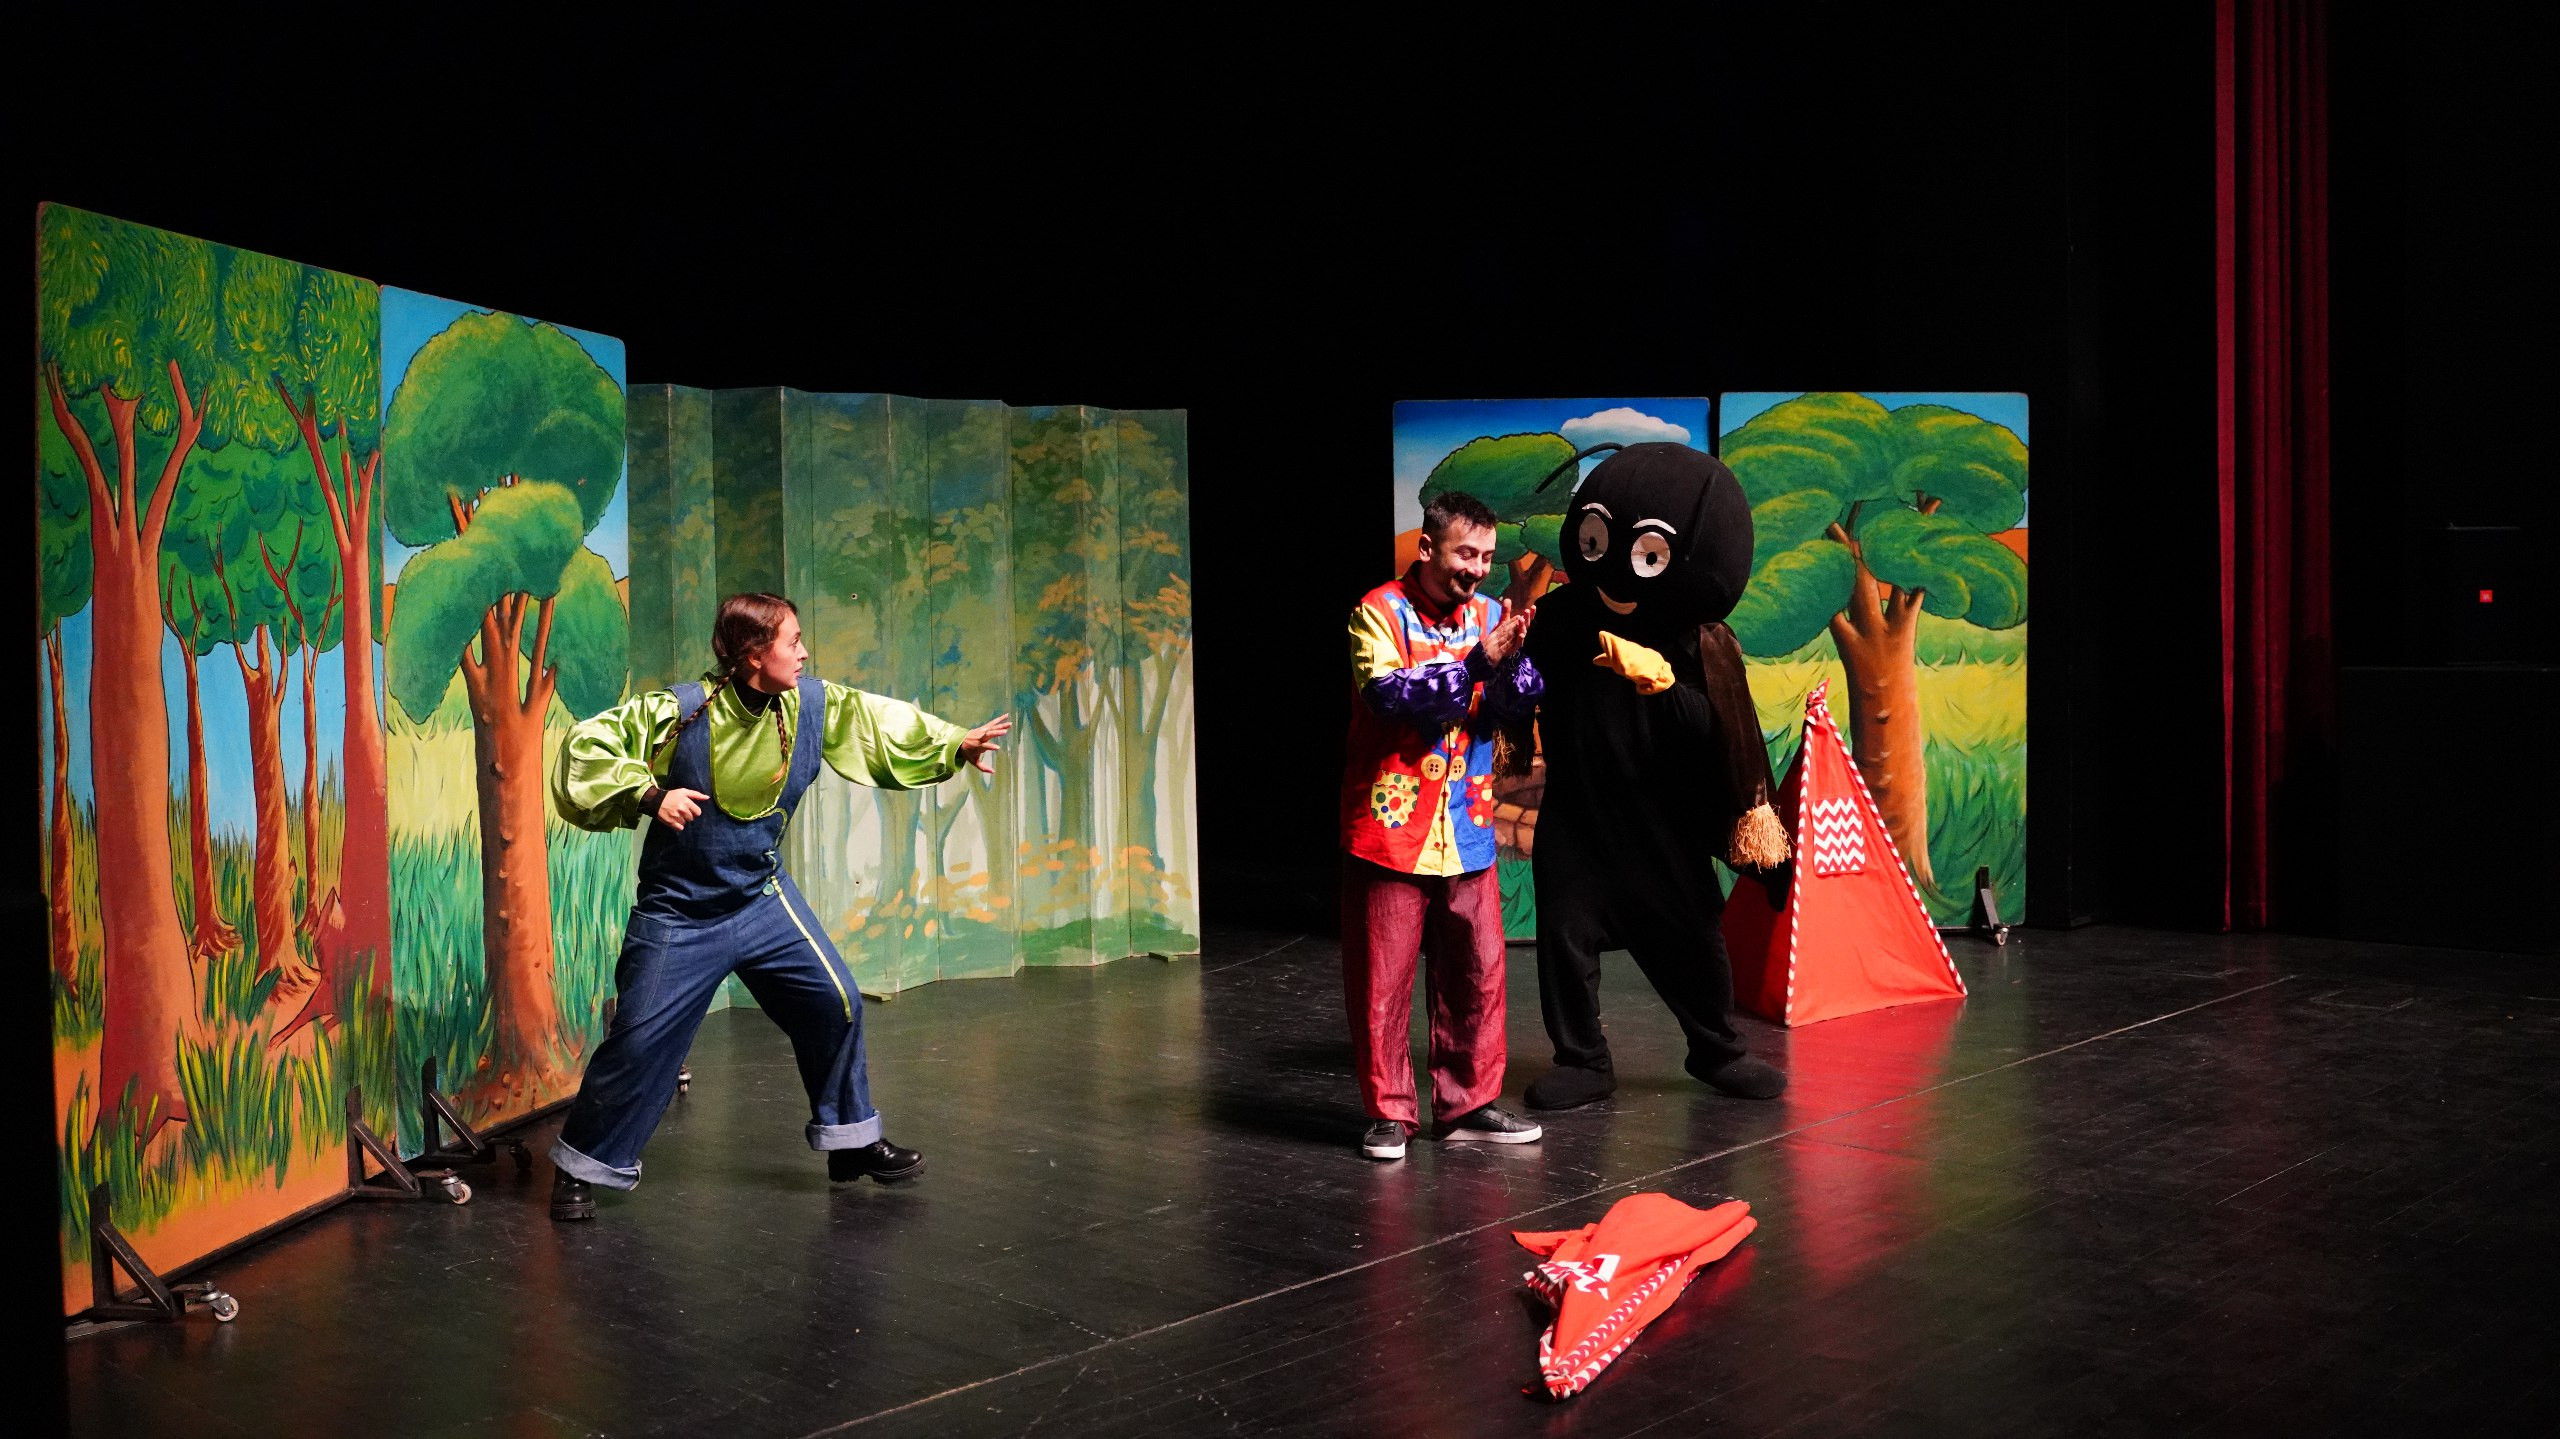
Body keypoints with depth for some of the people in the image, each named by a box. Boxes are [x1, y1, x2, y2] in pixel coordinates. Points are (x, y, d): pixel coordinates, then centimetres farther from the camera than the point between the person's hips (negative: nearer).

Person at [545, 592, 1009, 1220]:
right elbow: (589, 745, -18)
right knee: (639, 1043, -3)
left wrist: (955, 744, 6)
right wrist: (648, 794, -29)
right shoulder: (680, 712, -20)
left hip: (763, 900, 5)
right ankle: (584, 1166, 18)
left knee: (836, 1004, 3)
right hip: (680, 914, -5)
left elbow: (877, 721, 9)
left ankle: (851, 1141, 21)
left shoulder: (814, 705, -5)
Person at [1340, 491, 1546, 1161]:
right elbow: (1389, 695, -22)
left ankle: (1467, 1104, 21)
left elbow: (1517, 705, 0)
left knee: (1477, 972, 8)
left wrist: (1514, 658, -20)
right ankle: (1389, 1112, 13)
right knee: (1383, 978, 1)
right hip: (1391, 829, -5)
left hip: (1467, 831, 5)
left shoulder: (1487, 615, 8)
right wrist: (1475, 663, -28)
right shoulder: (1379, 613, -7)